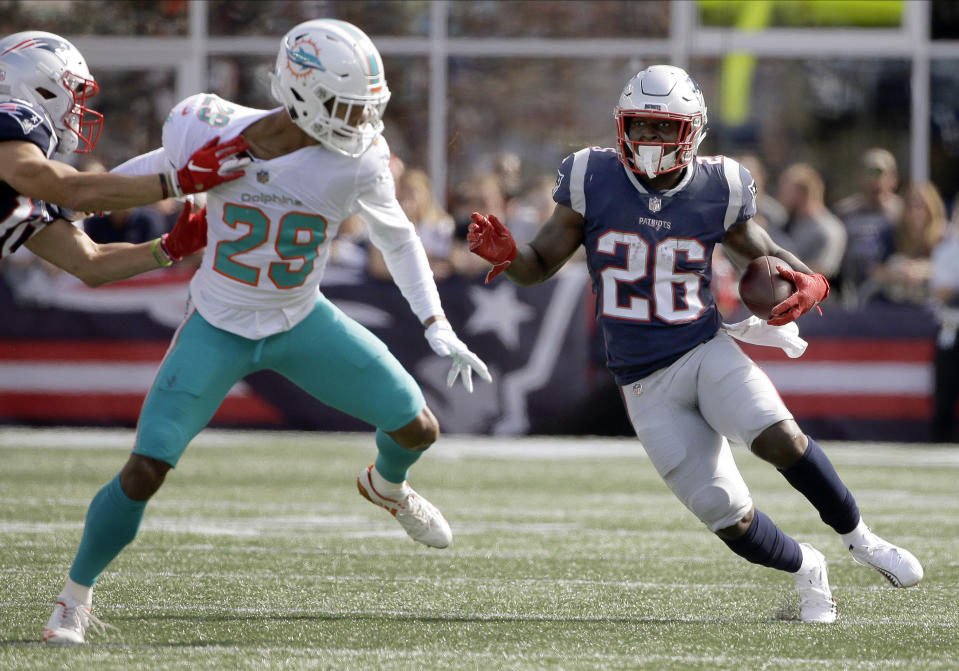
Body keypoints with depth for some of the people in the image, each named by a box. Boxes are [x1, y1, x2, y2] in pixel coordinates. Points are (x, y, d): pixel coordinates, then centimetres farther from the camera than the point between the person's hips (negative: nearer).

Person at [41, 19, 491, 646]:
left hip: (303, 325, 2)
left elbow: (399, 240, -2)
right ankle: (75, 598, 9)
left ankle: (387, 485, 43)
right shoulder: (215, 133, -22)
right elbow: (157, 170, 0)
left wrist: (439, 331, -8)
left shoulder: (357, 159, -18)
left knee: (418, 428, 3)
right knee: (145, 470, -14)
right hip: (219, 330, -2)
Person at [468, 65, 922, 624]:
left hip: (707, 352, 0)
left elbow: (764, 253, 13)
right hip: (646, 384, 0)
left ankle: (859, 538, -6)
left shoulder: (718, 190, -3)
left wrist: (808, 283, -9)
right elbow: (542, 263, 1)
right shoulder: (592, 180, -5)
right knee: (730, 518, -8)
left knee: (777, 435, -30)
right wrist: (507, 256, -22)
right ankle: (806, 569, 22)